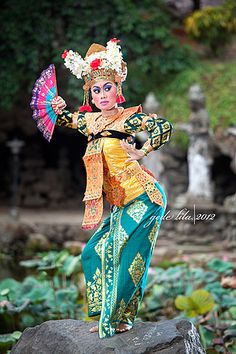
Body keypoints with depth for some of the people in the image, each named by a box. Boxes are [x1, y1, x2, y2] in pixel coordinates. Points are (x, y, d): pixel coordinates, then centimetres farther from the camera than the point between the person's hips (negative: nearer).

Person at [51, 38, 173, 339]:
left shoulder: (127, 118, -10)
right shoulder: (89, 120, 9)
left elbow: (164, 127, -21)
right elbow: (64, 120, 28)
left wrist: (142, 152, -14)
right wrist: (60, 110, 6)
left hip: (143, 198, -8)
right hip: (121, 205, 8)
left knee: (127, 257, -6)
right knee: (95, 252, 8)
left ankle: (120, 319, 5)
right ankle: (107, 317, 17)